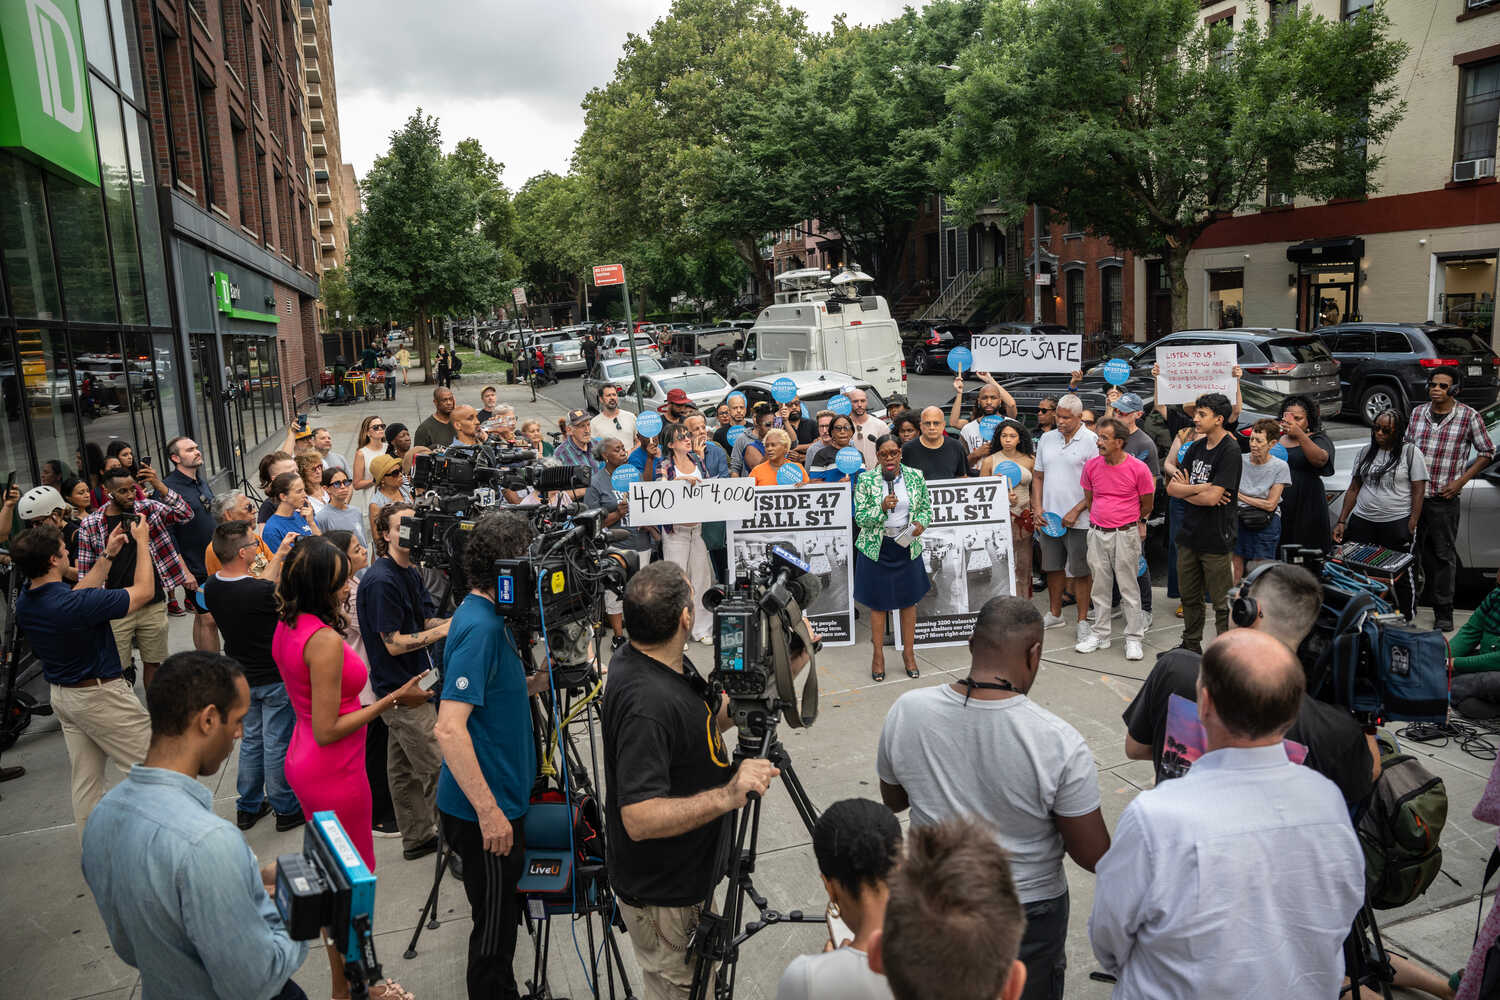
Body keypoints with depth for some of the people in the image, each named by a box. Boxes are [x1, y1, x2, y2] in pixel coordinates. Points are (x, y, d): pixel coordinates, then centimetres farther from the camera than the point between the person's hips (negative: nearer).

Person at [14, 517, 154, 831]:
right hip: (100, 696, -9)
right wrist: (142, 543, -9)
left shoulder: (24, 602, -4)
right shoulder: (73, 605, -30)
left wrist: (108, 555, 14)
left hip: (61, 695, 9)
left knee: (85, 780, 17)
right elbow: (144, 591, -20)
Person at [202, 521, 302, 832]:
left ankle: (248, 807, 33)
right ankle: (285, 809, 23)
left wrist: (280, 556, 14)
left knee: (251, 739, 22)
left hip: (242, 677, 7)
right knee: (278, 744, 7)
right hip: (275, 678, -7)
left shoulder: (211, 587, -8)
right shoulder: (261, 592, -32)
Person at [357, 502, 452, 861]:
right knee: (438, 769, -5)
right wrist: (445, 630, -22)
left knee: (404, 767, 18)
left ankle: (417, 839, 28)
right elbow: (394, 643, -20)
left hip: (412, 684, 9)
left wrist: (456, 620, -9)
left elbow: (427, 621, 10)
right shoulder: (381, 581, -19)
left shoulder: (412, 573, 10)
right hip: (401, 689, -9)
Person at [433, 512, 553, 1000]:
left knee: (503, 917, 24)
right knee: (494, 922, 7)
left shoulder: (493, 618, 6)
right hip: (485, 811, -10)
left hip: (501, 797, 10)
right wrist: (488, 810, -28)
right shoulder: (478, 627, -24)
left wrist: (538, 680, 3)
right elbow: (449, 728, -29)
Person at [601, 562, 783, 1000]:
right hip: (663, 898, -9)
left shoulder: (667, 665, -4)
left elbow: (717, 714, 9)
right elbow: (640, 819, -36)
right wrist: (727, 796, -40)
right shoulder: (646, 702, -35)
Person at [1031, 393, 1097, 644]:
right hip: (1049, 516, 5)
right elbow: (1038, 476, 15)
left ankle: (1083, 621, 11)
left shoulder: (1091, 441, -7)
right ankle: (1054, 614, 29)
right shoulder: (1047, 439, 10)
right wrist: (1037, 507, 3)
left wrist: (1075, 511, -14)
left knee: (1079, 571, 1)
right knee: (1053, 567, 15)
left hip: (1078, 519, -5)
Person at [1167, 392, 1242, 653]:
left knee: (1222, 602, 2)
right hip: (1189, 534, 7)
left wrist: (1185, 489, -5)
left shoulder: (1230, 451, -13)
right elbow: (1171, 488, 5)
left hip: (1216, 538, -7)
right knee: (1189, 596, 17)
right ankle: (1191, 646, 30)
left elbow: (1212, 497, -21)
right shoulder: (1196, 448, 10)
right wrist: (1200, 488, -11)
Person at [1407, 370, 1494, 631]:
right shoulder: (1418, 413, 8)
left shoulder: (1469, 416, -3)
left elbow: (1487, 452, 2)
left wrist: (1460, 482, -6)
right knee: (1418, 552, 10)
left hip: (1444, 499, -3)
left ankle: (1443, 613, 6)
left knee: (1443, 555, 0)